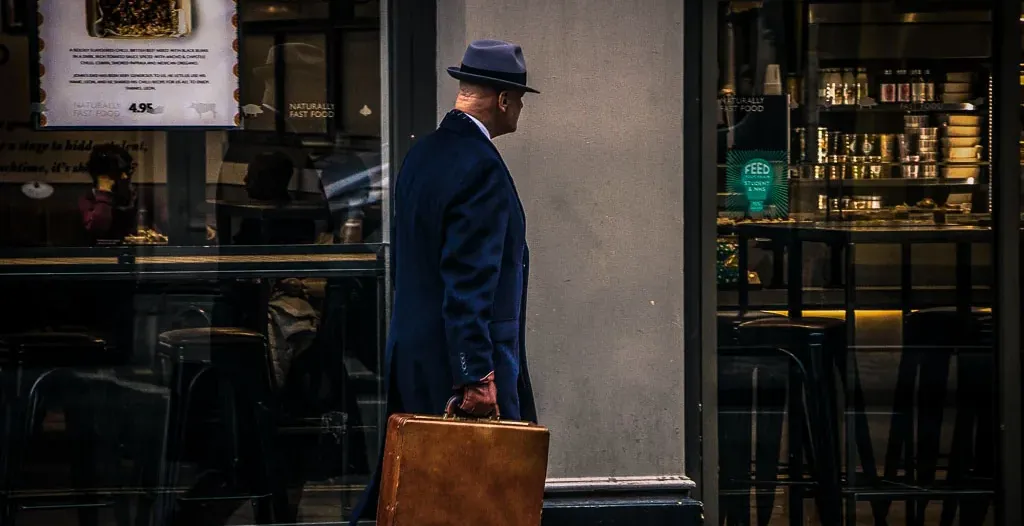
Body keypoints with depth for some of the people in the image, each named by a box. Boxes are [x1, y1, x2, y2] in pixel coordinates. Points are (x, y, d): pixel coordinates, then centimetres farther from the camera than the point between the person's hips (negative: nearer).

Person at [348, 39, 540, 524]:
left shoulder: (421, 153, 12)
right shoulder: (481, 167, -17)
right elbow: (469, 283, -22)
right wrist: (477, 376, -22)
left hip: (411, 355, 10)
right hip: (457, 363, -9)